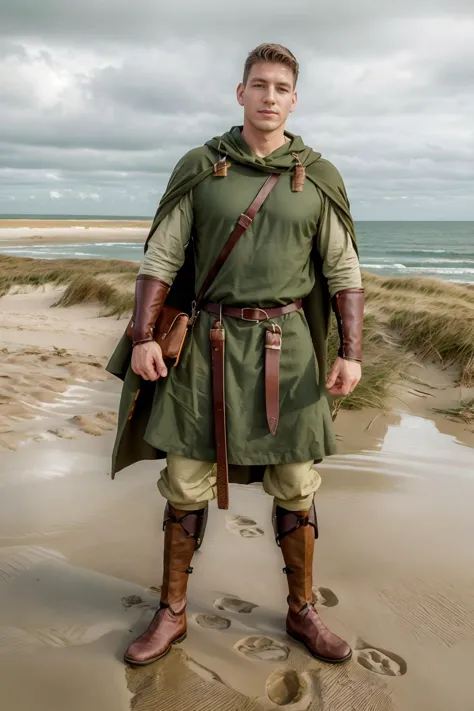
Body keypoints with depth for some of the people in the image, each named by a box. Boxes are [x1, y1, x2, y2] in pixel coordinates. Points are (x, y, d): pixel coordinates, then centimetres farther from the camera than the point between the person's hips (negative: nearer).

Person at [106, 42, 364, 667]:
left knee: (296, 487, 6)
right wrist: (143, 337, -9)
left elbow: (344, 272, 4)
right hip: (208, 342, 0)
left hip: (286, 348, 1)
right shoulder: (199, 168, 3)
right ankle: (171, 616, 22)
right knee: (186, 483, 4)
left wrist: (351, 353, -6)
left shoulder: (319, 179, 4)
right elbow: (161, 257, 1)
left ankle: (302, 613, 26)